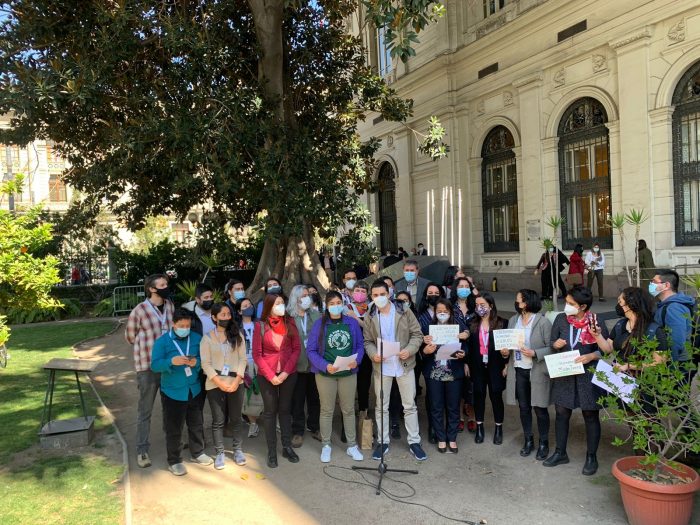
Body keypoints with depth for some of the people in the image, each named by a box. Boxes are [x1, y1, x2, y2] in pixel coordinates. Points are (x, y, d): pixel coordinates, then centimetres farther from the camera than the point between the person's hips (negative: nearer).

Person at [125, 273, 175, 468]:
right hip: (148, 367, -5)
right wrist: (147, 345, 7)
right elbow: (130, 337, 0)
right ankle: (142, 450, 17)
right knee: (145, 410, 5)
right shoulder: (139, 311, -14)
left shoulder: (170, 306, 0)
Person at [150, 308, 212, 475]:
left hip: (195, 390, 3)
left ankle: (198, 453, 35)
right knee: (173, 428, 6)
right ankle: (174, 461, 22)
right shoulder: (162, 341, -8)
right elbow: (155, 365, -14)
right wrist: (172, 361, -30)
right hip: (173, 392, -3)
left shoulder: (197, 338, 1)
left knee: (197, 424, 16)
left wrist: (196, 362, -21)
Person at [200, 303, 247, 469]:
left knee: (236, 418, 10)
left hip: (236, 383, 2)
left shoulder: (237, 336, 5)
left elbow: (243, 359, 0)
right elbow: (205, 364, -5)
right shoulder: (207, 338, 0)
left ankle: (237, 450, 23)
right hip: (215, 385, -1)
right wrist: (220, 383, -13)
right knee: (218, 420, 6)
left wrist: (236, 381, -11)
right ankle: (219, 453, 18)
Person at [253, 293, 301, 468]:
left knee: (285, 409, 11)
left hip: (288, 374, 2)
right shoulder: (260, 325, -7)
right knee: (270, 411, 6)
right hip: (267, 375, -2)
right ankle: (272, 451, 15)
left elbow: (296, 348, -1)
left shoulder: (289, 323, 0)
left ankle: (287, 447, 22)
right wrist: (271, 376, -12)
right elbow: (257, 354, -6)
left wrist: (286, 372, -10)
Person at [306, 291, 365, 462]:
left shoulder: (352, 323, -1)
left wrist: (356, 360, -15)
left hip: (348, 373, 2)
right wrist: (325, 365, -21)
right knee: (327, 410, 10)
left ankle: (352, 446, 26)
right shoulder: (319, 324, -7)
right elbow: (311, 350, -8)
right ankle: (326, 445, 25)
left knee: (349, 410, 12)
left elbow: (360, 345, 4)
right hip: (325, 374, -2)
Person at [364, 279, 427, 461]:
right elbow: (367, 341, 5)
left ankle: (414, 442, 19)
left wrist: (409, 350, -20)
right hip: (381, 367, 1)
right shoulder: (370, 318, 0)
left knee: (410, 405, 7)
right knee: (381, 406, 10)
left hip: (404, 365, -1)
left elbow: (417, 334, -3)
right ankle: (383, 442, 23)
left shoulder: (404, 313, -5)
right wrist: (373, 354, -15)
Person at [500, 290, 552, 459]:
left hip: (537, 371, -5)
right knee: (524, 407, 14)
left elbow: (551, 348, -11)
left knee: (540, 408, 6)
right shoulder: (513, 320, 5)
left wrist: (534, 353, -24)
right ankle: (528, 441, 31)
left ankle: (543, 443, 24)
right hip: (518, 370, 5)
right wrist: (506, 351, -5)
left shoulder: (543, 322, -11)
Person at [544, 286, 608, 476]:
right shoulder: (561, 319, -1)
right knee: (561, 413, 11)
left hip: (588, 375, -3)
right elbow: (551, 343, 7)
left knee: (591, 416, 9)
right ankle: (560, 453, 28)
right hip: (564, 374, 3)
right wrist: (555, 344, -15)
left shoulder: (596, 323, -10)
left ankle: (591, 457, 25)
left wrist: (591, 356, -21)